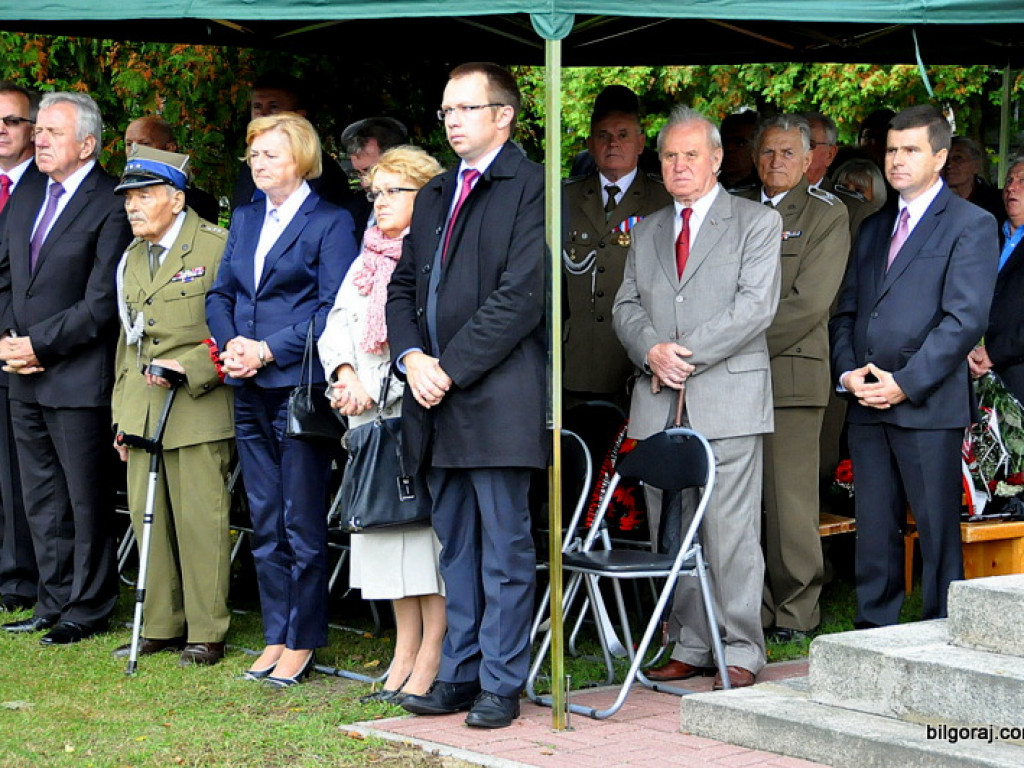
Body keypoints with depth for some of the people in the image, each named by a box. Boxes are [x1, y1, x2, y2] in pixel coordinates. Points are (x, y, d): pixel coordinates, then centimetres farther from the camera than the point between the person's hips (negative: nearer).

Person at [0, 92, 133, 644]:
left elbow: (101, 305, -15)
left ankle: (87, 609, 11)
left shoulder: (110, 206, -11)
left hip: (79, 380, -8)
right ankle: (54, 602, 23)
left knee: (87, 499, 2)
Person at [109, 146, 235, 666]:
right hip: (141, 409, 7)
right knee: (147, 519, 7)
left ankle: (207, 633, 3)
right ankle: (161, 627, 17)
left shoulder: (217, 247, -5)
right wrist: (122, 414, 19)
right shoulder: (131, 259, 18)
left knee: (199, 520, -5)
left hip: (198, 407, -7)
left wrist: (188, 369, -17)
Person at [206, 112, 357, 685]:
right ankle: (277, 636, 18)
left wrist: (269, 349, -15)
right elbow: (221, 293, 18)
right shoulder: (245, 220, 17)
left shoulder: (331, 223, -5)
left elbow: (335, 310, -11)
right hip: (250, 391, 7)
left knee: (302, 523, -2)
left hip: (300, 386, -7)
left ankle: (302, 642, 5)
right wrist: (231, 344, -2)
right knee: (266, 524, 11)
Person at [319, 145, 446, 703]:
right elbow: (337, 324, 15)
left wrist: (375, 388, -15)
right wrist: (345, 373, -5)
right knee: (386, 521, 8)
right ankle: (405, 653, 15)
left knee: (428, 522, -8)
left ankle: (429, 662, -4)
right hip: (370, 414, 8)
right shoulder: (368, 261, 19)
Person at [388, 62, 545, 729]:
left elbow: (521, 298, -14)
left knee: (504, 547, -1)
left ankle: (501, 684, 4)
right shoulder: (436, 195, 19)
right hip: (437, 403, 8)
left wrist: (450, 369, -14)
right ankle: (459, 673, 19)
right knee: (456, 545, 12)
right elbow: (404, 286, 18)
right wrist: (412, 359, -1)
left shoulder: (531, 188, -6)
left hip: (497, 398, -7)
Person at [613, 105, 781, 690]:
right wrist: (652, 351, -7)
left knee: (731, 532, -7)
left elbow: (756, 306, -8)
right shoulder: (648, 232, 20)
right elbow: (627, 306, 15)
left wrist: (686, 354, -12)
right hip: (660, 403, 5)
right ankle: (692, 646, 15)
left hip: (727, 401, -5)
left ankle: (741, 651, 1)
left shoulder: (758, 223, 3)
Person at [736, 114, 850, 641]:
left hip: (790, 374, -4)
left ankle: (795, 612, 7)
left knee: (789, 500, -4)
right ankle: (750, 609, 11)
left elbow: (809, 302, -8)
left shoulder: (827, 215, 2)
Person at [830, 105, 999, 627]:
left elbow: (965, 319, -10)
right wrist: (847, 372, -1)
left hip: (929, 405, -6)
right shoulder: (873, 229, 20)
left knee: (938, 530, -2)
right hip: (867, 407, 6)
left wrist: (905, 383, -15)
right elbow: (846, 311, 18)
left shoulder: (971, 225, -1)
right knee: (873, 530, 7)